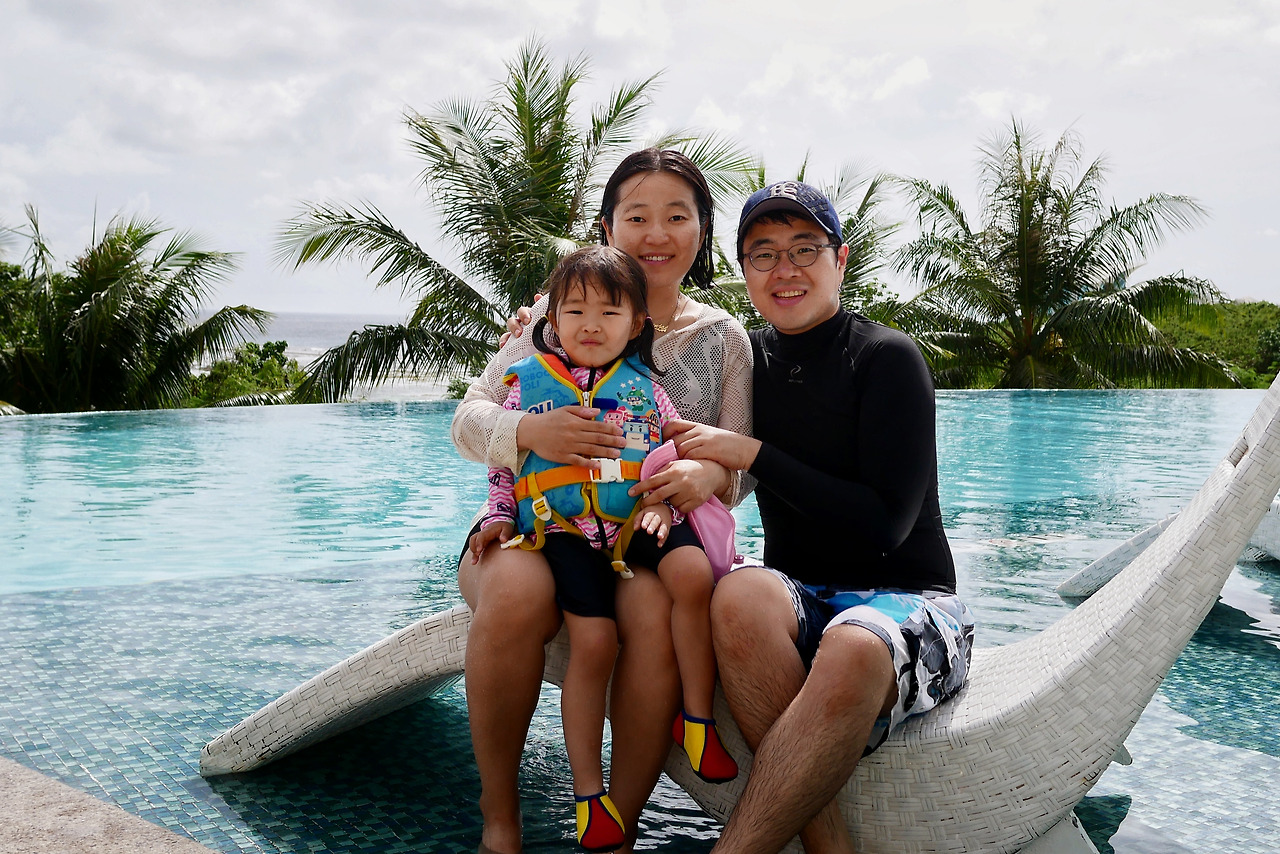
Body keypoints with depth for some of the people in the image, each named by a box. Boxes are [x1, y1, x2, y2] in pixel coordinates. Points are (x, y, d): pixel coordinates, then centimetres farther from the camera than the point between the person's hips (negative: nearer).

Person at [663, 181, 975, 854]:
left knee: (853, 652, -39)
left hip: (907, 599, -3)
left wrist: (753, 454, -13)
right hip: (800, 600, 4)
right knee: (740, 596, -32)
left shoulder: (886, 357, -6)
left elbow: (885, 525, -13)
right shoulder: (749, 358, 10)